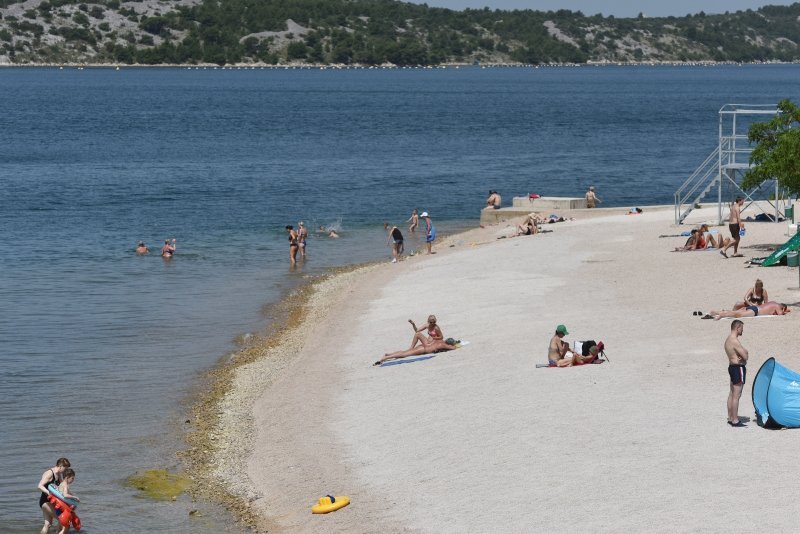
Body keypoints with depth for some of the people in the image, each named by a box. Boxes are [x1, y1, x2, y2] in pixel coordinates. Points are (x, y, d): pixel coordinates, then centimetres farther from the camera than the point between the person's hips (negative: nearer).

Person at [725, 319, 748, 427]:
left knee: (732, 394, 16)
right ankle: (735, 421, -6)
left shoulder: (728, 340, 13)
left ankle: (730, 418, 23)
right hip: (738, 368, -11)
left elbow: (744, 353, 11)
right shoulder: (735, 341, -20)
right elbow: (745, 356, -21)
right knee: (736, 395, -8)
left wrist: (742, 356, -10)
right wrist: (743, 358, 1)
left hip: (732, 366, 11)